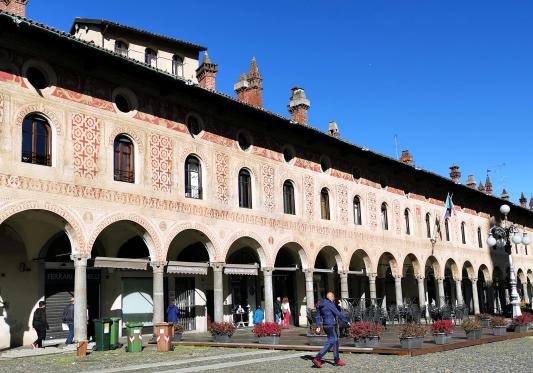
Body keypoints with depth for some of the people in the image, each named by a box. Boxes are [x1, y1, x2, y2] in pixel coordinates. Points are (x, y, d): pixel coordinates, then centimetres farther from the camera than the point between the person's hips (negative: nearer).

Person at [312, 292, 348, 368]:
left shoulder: (321, 305, 13)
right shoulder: (330, 304, -12)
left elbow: (318, 316, 13)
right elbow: (338, 314, -12)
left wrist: (318, 326, 12)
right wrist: (346, 321, -4)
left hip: (325, 325, 9)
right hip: (330, 326, -9)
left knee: (335, 341, 15)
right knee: (330, 342, -8)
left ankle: (337, 360, 20)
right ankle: (317, 359, -14)